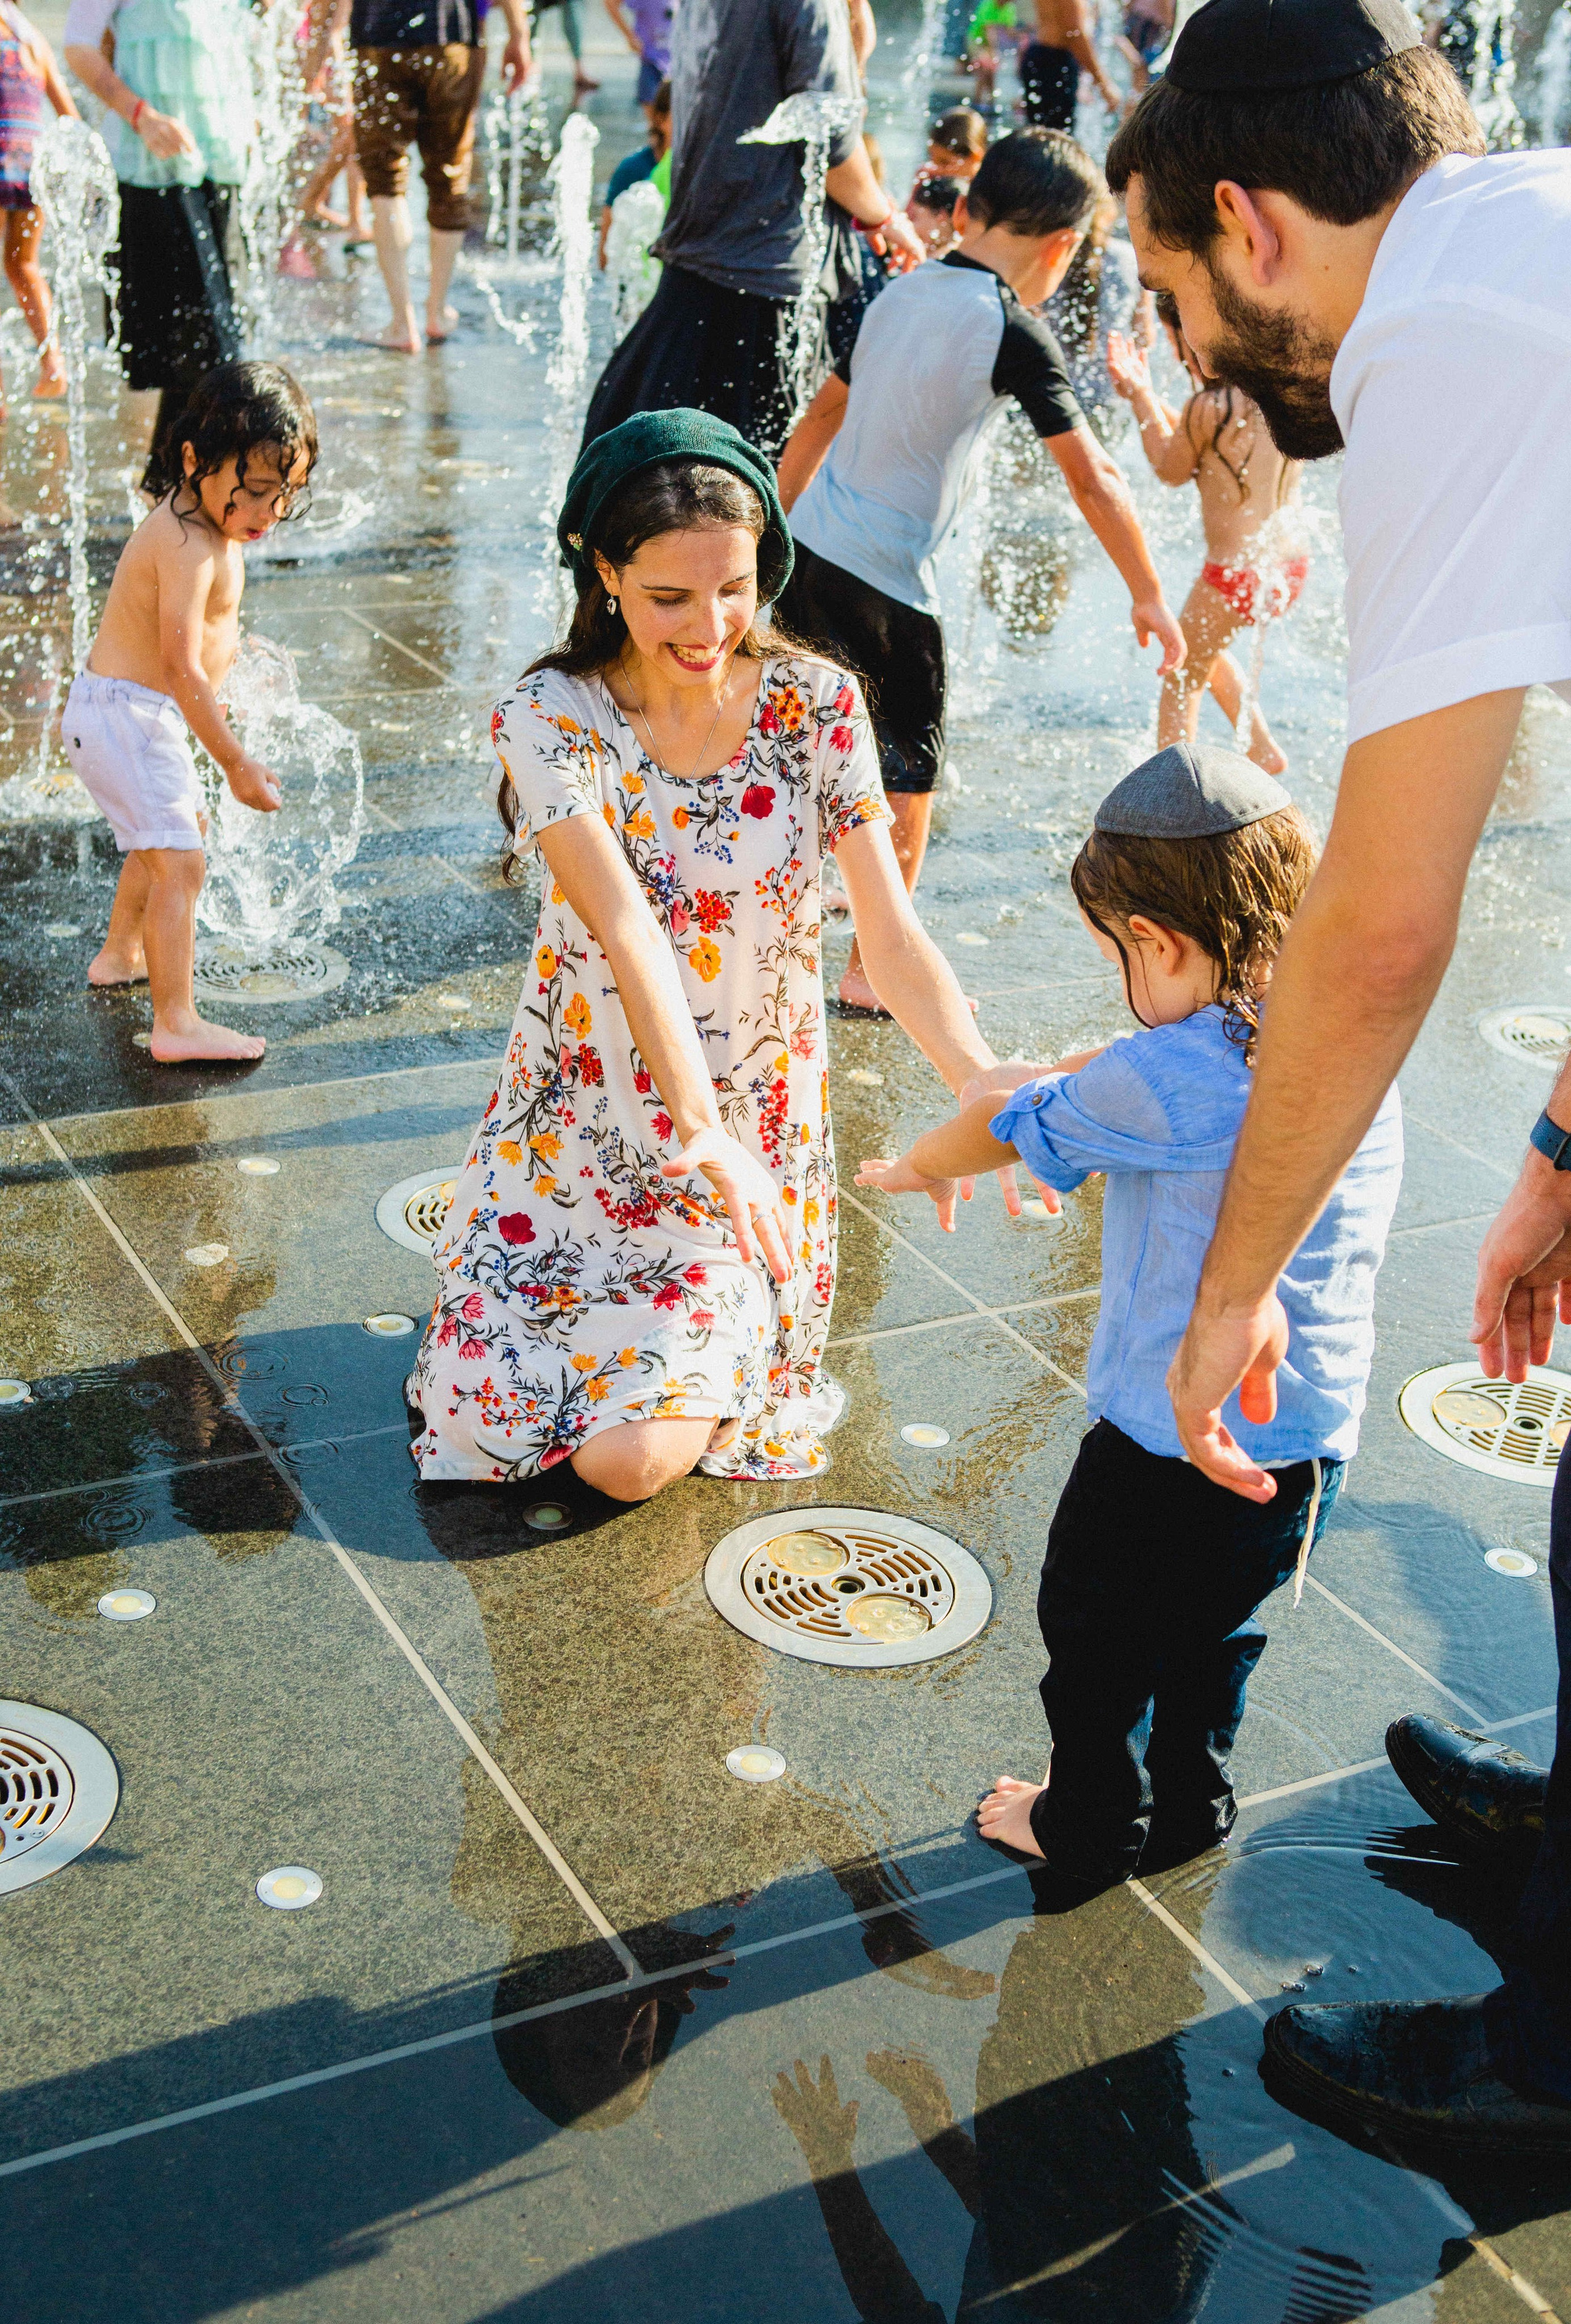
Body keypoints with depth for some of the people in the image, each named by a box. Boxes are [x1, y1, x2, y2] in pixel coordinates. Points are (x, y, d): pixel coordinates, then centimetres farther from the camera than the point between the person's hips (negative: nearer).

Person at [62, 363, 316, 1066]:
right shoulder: (190, 548, -27)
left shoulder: (199, 520, 5)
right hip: (124, 714, -11)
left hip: (137, 713, 11)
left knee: (180, 828, 28)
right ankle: (175, 1024, -11)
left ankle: (119, 955, 47)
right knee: (179, 860, -13)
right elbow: (182, 668, -28)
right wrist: (235, 762, -24)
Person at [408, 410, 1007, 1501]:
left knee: (629, 1460, -9)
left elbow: (892, 931, -16)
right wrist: (703, 1132, -42)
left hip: (754, 1126, 0)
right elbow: (628, 931, -30)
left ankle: (716, 1362, 24)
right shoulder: (551, 718, -16)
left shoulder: (817, 706, -11)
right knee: (492, 1418, 3)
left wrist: (981, 1079, -35)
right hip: (587, 1120, 0)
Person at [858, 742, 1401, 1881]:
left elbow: (1011, 1129, -8)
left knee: (1095, 1634, 19)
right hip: (1314, 1435, 7)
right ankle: (1191, 1806, 45)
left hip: (1173, 1436, -7)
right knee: (1212, 1631, 28)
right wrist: (1063, 1076, 20)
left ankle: (1094, 1824, 36)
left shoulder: (1168, 1084, -25)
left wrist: (921, 1167, 11)